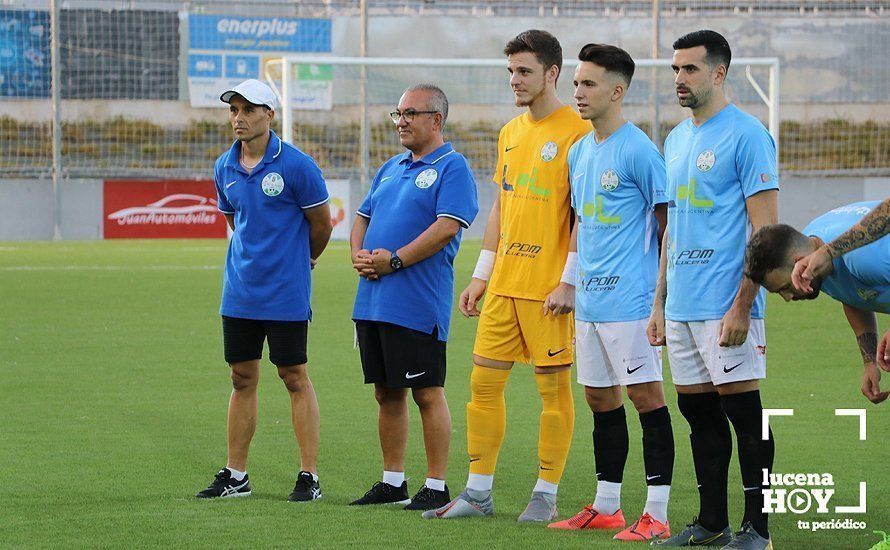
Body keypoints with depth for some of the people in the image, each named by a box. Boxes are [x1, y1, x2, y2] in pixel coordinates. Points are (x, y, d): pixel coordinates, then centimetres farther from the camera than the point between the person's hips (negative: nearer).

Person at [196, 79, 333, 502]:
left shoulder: (295, 165, -12)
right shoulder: (225, 168, 6)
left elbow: (321, 224, -1)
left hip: (286, 293, -6)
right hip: (239, 291, 6)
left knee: (295, 378, -2)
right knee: (242, 379, 9)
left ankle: (309, 476, 1)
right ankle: (236, 475, 15)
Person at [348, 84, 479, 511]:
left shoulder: (451, 168, -6)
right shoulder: (391, 168, 19)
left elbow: (447, 227, -17)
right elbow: (363, 217, 23)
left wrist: (395, 260, -18)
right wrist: (359, 254, 2)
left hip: (417, 305, -8)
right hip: (372, 300, 8)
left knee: (427, 394, -4)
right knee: (387, 393, 12)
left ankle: (436, 487, 1)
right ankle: (392, 481, 20)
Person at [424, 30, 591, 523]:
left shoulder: (576, 132, -9)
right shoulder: (510, 133, 15)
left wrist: (569, 282, -16)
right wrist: (481, 275, 17)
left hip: (548, 288, -7)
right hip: (504, 284, 7)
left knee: (553, 387, 1)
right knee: (484, 381, 7)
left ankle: (546, 495, 8)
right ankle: (478, 492, 14)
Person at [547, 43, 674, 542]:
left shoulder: (639, 150, -11)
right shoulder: (580, 152, 14)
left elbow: (666, 227, -9)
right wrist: (571, 289, 21)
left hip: (631, 297, -8)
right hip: (590, 301, 8)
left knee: (646, 395, -6)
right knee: (601, 398, 13)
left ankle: (657, 515, -5)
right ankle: (606, 507, 23)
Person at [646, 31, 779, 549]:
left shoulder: (746, 135, -10)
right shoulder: (677, 138, 16)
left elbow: (764, 229, -14)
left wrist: (742, 306, -19)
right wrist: (659, 302, 19)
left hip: (725, 306, -8)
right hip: (682, 307, 8)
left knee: (743, 413, -4)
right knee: (700, 413, 11)